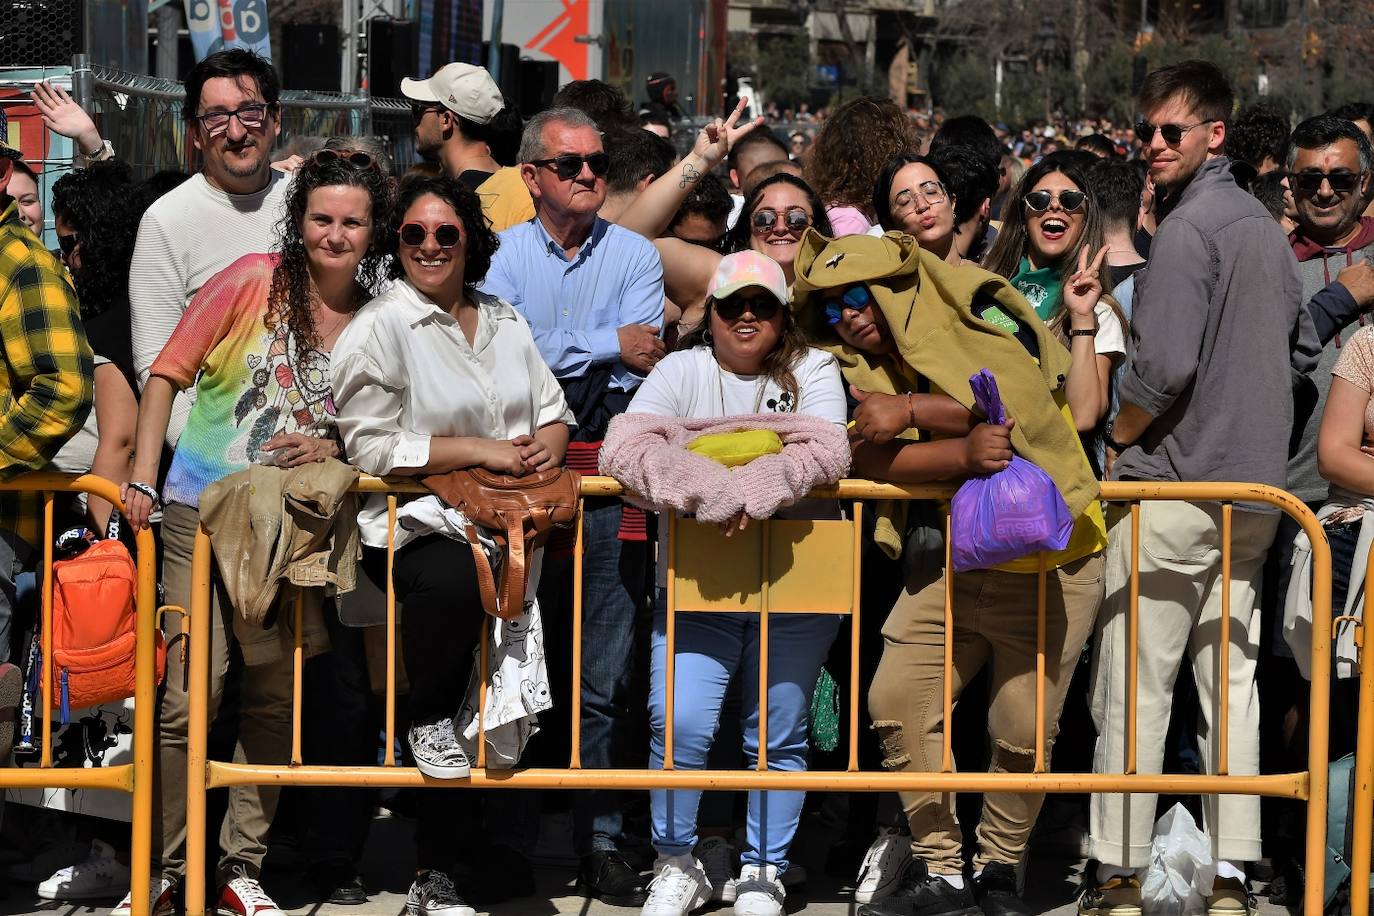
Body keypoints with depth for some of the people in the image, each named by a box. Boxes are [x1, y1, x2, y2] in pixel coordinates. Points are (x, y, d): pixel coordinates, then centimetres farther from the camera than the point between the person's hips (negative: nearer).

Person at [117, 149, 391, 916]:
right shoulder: (254, 282, -4)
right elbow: (168, 373, -1)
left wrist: (335, 448, -9)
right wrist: (142, 478, -9)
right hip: (204, 514, -2)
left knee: (277, 700, 4)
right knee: (185, 699, -8)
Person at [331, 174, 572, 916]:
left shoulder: (505, 322, 17)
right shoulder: (380, 328, -2)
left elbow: (552, 406, 21)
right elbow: (371, 447, -9)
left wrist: (549, 441, -4)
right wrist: (478, 451, -14)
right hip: (412, 523, -5)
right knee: (452, 578, -39)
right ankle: (428, 724, -8)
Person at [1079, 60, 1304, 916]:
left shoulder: (1189, 224, -13)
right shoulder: (1266, 224, 15)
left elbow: (1165, 365, -20)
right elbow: (1295, 348, 21)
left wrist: (1117, 437, -4)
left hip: (1174, 484, -8)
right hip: (1255, 489, 8)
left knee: (1135, 684, -2)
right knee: (1232, 677, 9)